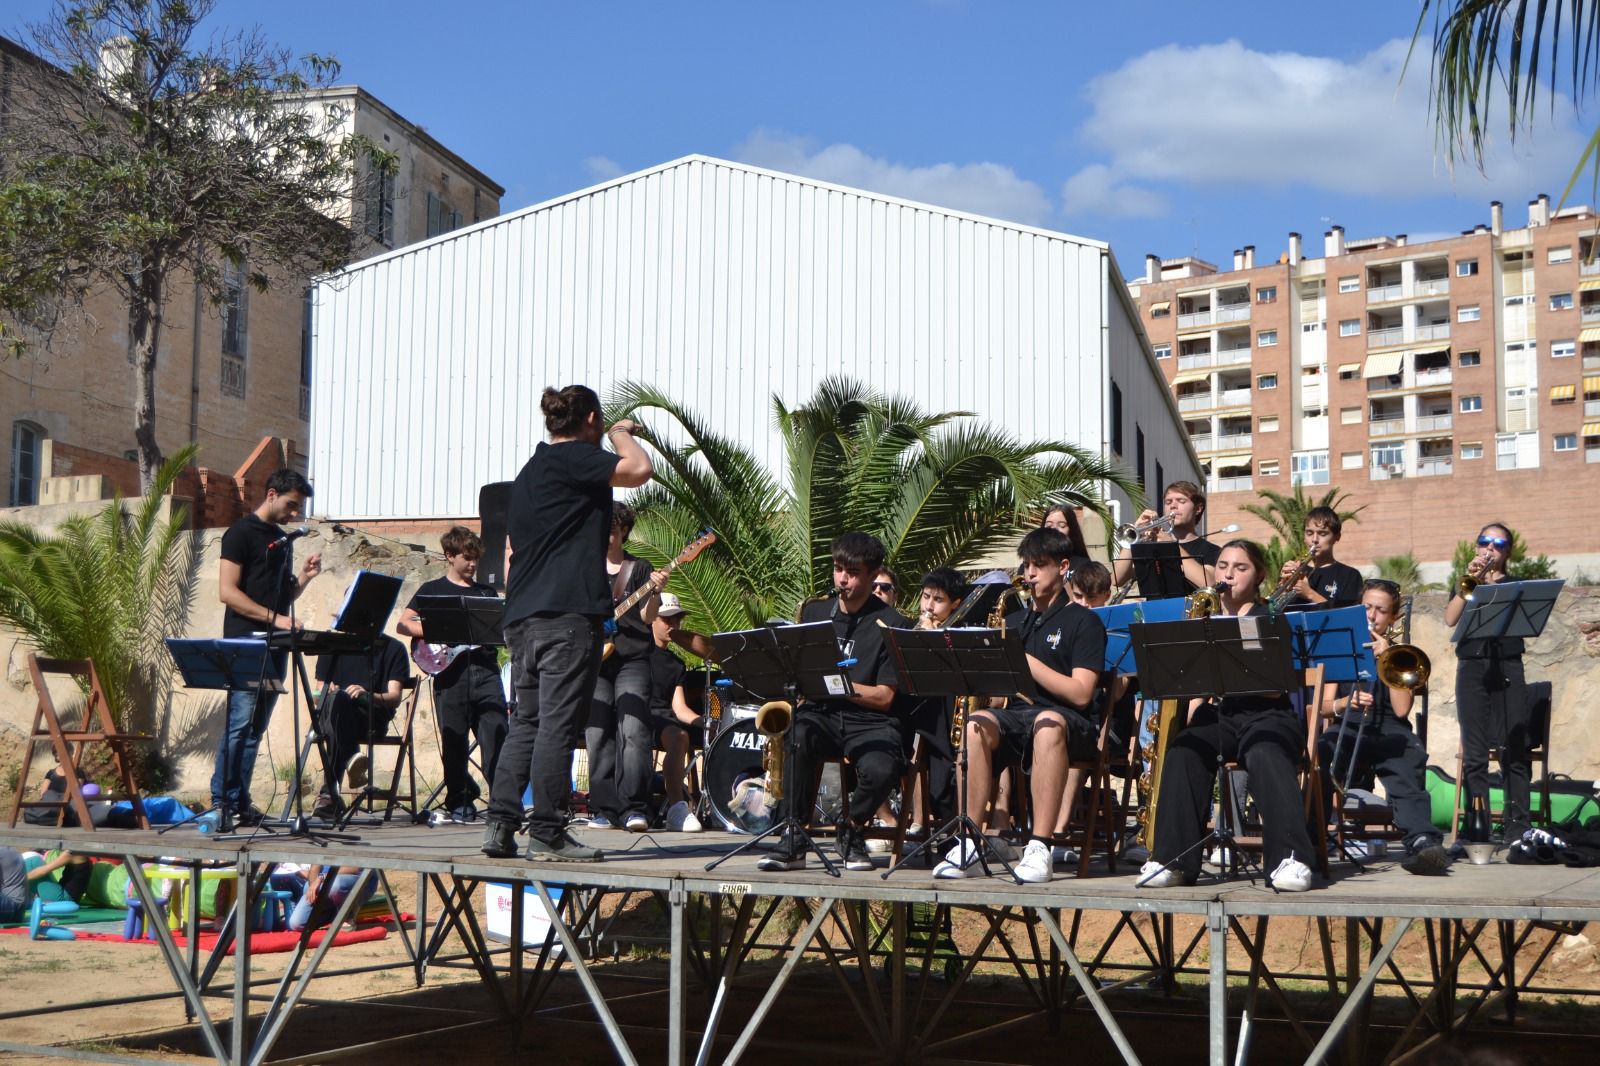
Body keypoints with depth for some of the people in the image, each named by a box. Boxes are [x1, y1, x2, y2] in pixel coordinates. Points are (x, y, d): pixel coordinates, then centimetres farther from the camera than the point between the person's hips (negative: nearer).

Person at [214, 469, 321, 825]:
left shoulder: (283, 540, 20)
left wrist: (304, 576, 5)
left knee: (256, 727, 7)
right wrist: (274, 617, -18)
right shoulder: (241, 533, -4)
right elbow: (227, 591, -12)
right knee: (240, 722, -12)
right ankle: (220, 801, -9)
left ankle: (240, 802, 9)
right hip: (246, 641, -8)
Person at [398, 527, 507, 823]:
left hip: (485, 672, 2)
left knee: (496, 737, -8)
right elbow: (402, 625, 1)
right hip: (450, 674, -2)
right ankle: (460, 803, 11)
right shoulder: (432, 589, 10)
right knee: (454, 744, 1)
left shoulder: (487, 592, 19)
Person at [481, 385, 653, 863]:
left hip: (521, 617, 9)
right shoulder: (575, 458, -6)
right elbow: (639, 470, -18)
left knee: (527, 721, 12)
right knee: (558, 724, -6)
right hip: (567, 614, -9)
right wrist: (620, 433, 1)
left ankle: (499, 824, 8)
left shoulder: (530, 469, 22)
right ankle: (547, 834, -4)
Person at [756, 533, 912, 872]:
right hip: (821, 713, 3)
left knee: (880, 770, -34)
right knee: (798, 733, -34)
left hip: (870, 721, -3)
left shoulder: (892, 624, -1)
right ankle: (793, 840, -24)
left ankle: (851, 828, 0)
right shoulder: (814, 612, 14)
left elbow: (884, 698, -6)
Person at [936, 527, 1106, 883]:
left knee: (1048, 723, -41)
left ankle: (1039, 847, -40)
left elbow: (1080, 694, -9)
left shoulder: (1083, 621, 4)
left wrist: (1023, 658, -11)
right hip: (1016, 717, 4)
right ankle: (968, 841, -28)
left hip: (1071, 723, -4)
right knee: (976, 725, -30)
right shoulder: (1013, 621, 21)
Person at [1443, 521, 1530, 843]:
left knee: (1515, 751, -7)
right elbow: (1450, 619, -3)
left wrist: (1488, 584, -12)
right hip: (1472, 669, 1)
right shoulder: (1463, 586, 16)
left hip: (1508, 670, -1)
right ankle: (1477, 826, 0)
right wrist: (1467, 581, -10)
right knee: (1474, 755, -2)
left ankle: (1517, 826, -6)